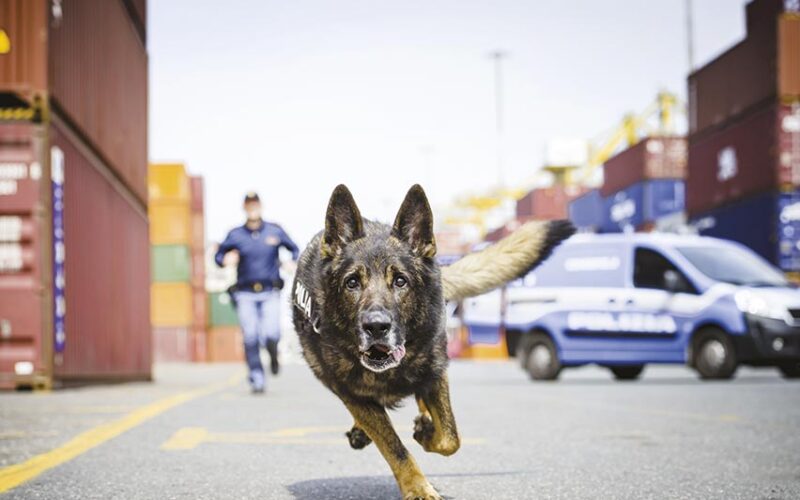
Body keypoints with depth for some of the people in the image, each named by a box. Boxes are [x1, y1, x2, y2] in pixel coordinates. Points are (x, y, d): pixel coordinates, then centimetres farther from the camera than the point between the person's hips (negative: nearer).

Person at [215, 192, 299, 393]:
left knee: (271, 335, -15)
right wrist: (226, 259, -13)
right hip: (245, 295, 1)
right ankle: (257, 379, 4)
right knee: (250, 338, -6)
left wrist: (293, 263, -6)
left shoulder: (275, 231, 5)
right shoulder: (235, 235, 5)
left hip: (270, 293, -1)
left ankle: (273, 357, 18)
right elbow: (219, 255, 10)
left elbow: (295, 250, 15)